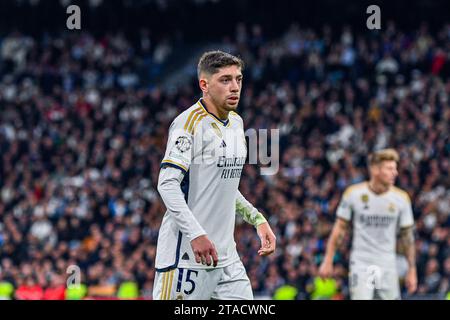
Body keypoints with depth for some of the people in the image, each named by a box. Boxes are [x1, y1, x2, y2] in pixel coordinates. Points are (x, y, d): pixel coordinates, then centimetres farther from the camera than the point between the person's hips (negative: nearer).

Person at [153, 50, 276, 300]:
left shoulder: (236, 123, 15)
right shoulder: (189, 122, -12)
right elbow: (167, 184, -19)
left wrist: (258, 219, 16)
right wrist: (196, 234, -26)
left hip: (225, 254, 8)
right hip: (186, 252, -8)